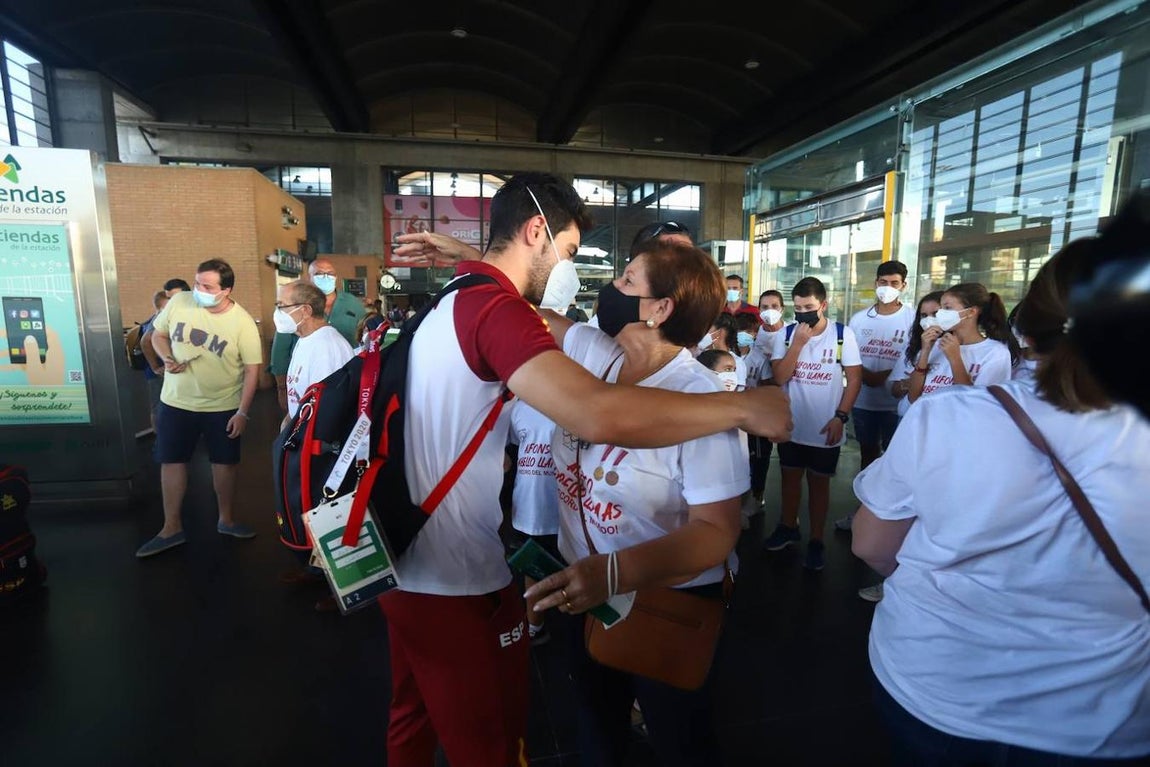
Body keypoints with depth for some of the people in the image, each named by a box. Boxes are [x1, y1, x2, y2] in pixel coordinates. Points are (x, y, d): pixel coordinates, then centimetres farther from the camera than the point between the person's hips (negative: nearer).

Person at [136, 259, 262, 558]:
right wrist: (167, 359, -15)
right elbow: (158, 335, 8)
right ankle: (172, 527, 26)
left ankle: (226, 520, 30)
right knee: (172, 462, 10)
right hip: (175, 403, 3)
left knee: (225, 463, 10)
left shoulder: (243, 322, -16)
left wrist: (243, 412, -14)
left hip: (223, 407, -2)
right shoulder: (178, 302, -8)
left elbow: (252, 369, -12)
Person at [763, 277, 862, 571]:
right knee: (790, 477, 18)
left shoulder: (843, 334, -8)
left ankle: (816, 541, 25)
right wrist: (798, 342, -20)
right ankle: (788, 527, 37)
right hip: (791, 424, 2)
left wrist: (840, 417, -13)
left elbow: (854, 378, -6)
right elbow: (779, 377, -12)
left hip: (825, 428, -2)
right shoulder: (786, 334, -4)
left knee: (819, 483, 11)